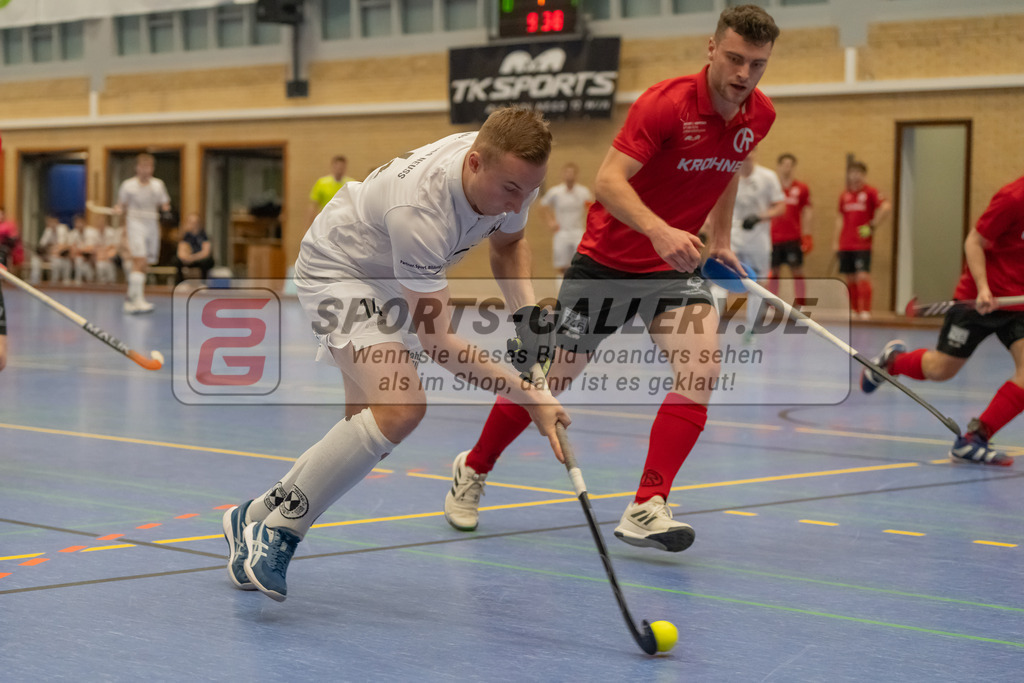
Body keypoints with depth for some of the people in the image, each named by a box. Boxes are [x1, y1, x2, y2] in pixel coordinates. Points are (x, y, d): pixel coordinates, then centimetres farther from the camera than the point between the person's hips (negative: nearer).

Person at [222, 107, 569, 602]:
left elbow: (508, 243, 6)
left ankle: (254, 518, 28)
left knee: (371, 430, 10)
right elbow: (437, 341, -39)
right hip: (337, 269, -8)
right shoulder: (417, 207, -41)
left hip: (395, 282, 8)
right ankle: (275, 536, -17)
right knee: (401, 407, -29)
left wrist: (526, 310, -12)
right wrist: (528, 396, -44)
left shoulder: (514, 172, -19)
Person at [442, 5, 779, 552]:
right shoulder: (665, 103, -24)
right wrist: (659, 231, -47)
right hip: (608, 260, -4)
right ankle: (472, 470, 31)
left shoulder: (759, 116, -4)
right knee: (553, 379, 6)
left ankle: (646, 510, -18)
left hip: (676, 264, 4)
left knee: (702, 371, -20)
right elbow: (608, 181, -32)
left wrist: (720, 239, 19)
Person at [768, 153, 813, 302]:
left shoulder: (802, 188, 3)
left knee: (797, 272, -1)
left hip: (793, 238, -1)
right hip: (773, 238, 1)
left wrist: (807, 234, -4)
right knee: (773, 272, 6)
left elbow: (808, 211, 4)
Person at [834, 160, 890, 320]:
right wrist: (836, 240, 13)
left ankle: (865, 310, -12)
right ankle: (854, 309, 16)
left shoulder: (870, 192, -3)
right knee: (850, 278, 6)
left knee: (862, 276, -13)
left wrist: (872, 226, -13)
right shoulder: (844, 195, 12)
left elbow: (886, 207, -13)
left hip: (862, 244, -5)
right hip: (845, 245, 5)